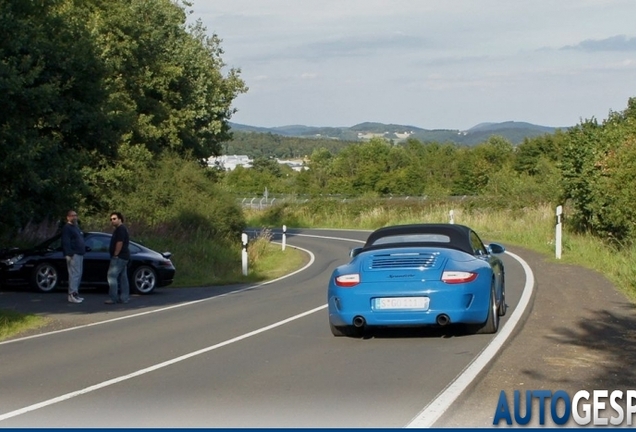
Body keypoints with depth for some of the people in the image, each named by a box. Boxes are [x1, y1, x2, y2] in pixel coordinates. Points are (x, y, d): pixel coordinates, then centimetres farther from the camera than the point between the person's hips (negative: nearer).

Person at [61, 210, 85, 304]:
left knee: (78, 275, 11)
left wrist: (83, 252, 20)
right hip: (73, 255, -10)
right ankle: (72, 295, -15)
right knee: (74, 274, -14)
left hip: (79, 254, 10)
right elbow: (65, 242, -18)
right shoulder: (67, 228, -9)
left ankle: (75, 293, 17)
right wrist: (69, 254, -26)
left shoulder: (76, 227, 22)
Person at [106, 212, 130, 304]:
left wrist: (115, 255, -20)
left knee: (112, 276, -13)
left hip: (119, 257, -11)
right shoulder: (121, 229, 20)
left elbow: (119, 243, -21)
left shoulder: (120, 229, -13)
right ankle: (124, 298, 10)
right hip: (123, 257, 11)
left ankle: (113, 298, -16)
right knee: (123, 277, 9)